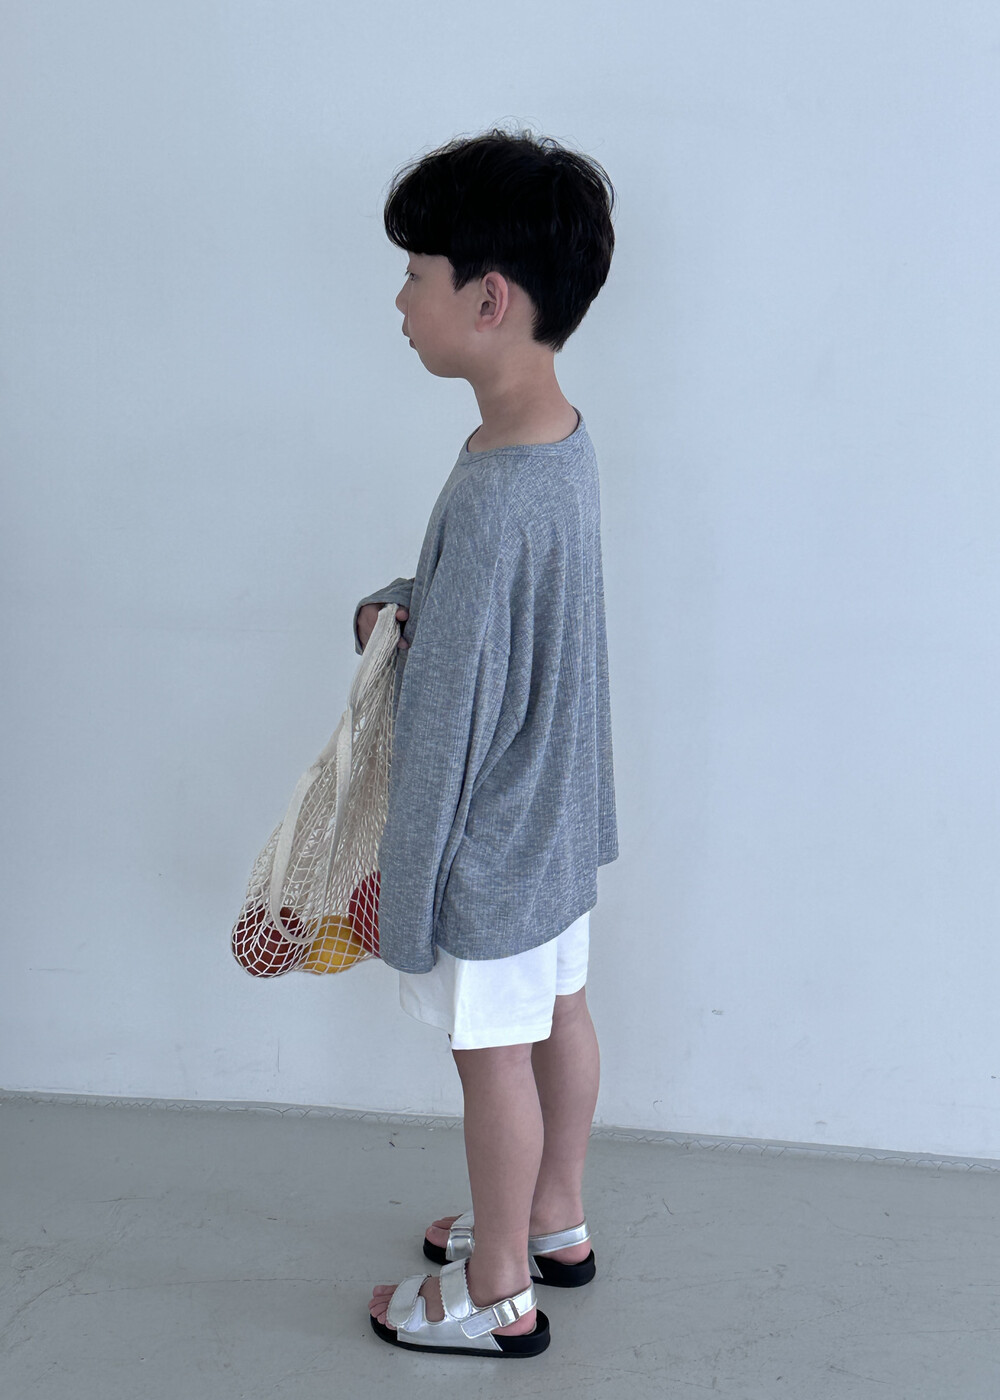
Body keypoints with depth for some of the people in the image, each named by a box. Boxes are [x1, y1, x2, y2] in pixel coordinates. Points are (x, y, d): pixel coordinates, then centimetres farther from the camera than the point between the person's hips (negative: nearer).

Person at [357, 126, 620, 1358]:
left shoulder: (488, 497, -31)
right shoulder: (562, 434, -1)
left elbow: (449, 720, -25)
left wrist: (402, 882, -15)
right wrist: (399, 600, 1)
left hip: (492, 839, -9)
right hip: (561, 810, 9)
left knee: (494, 1056, 10)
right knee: (560, 1013, 23)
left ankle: (496, 1292, 32)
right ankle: (555, 1221, 45)